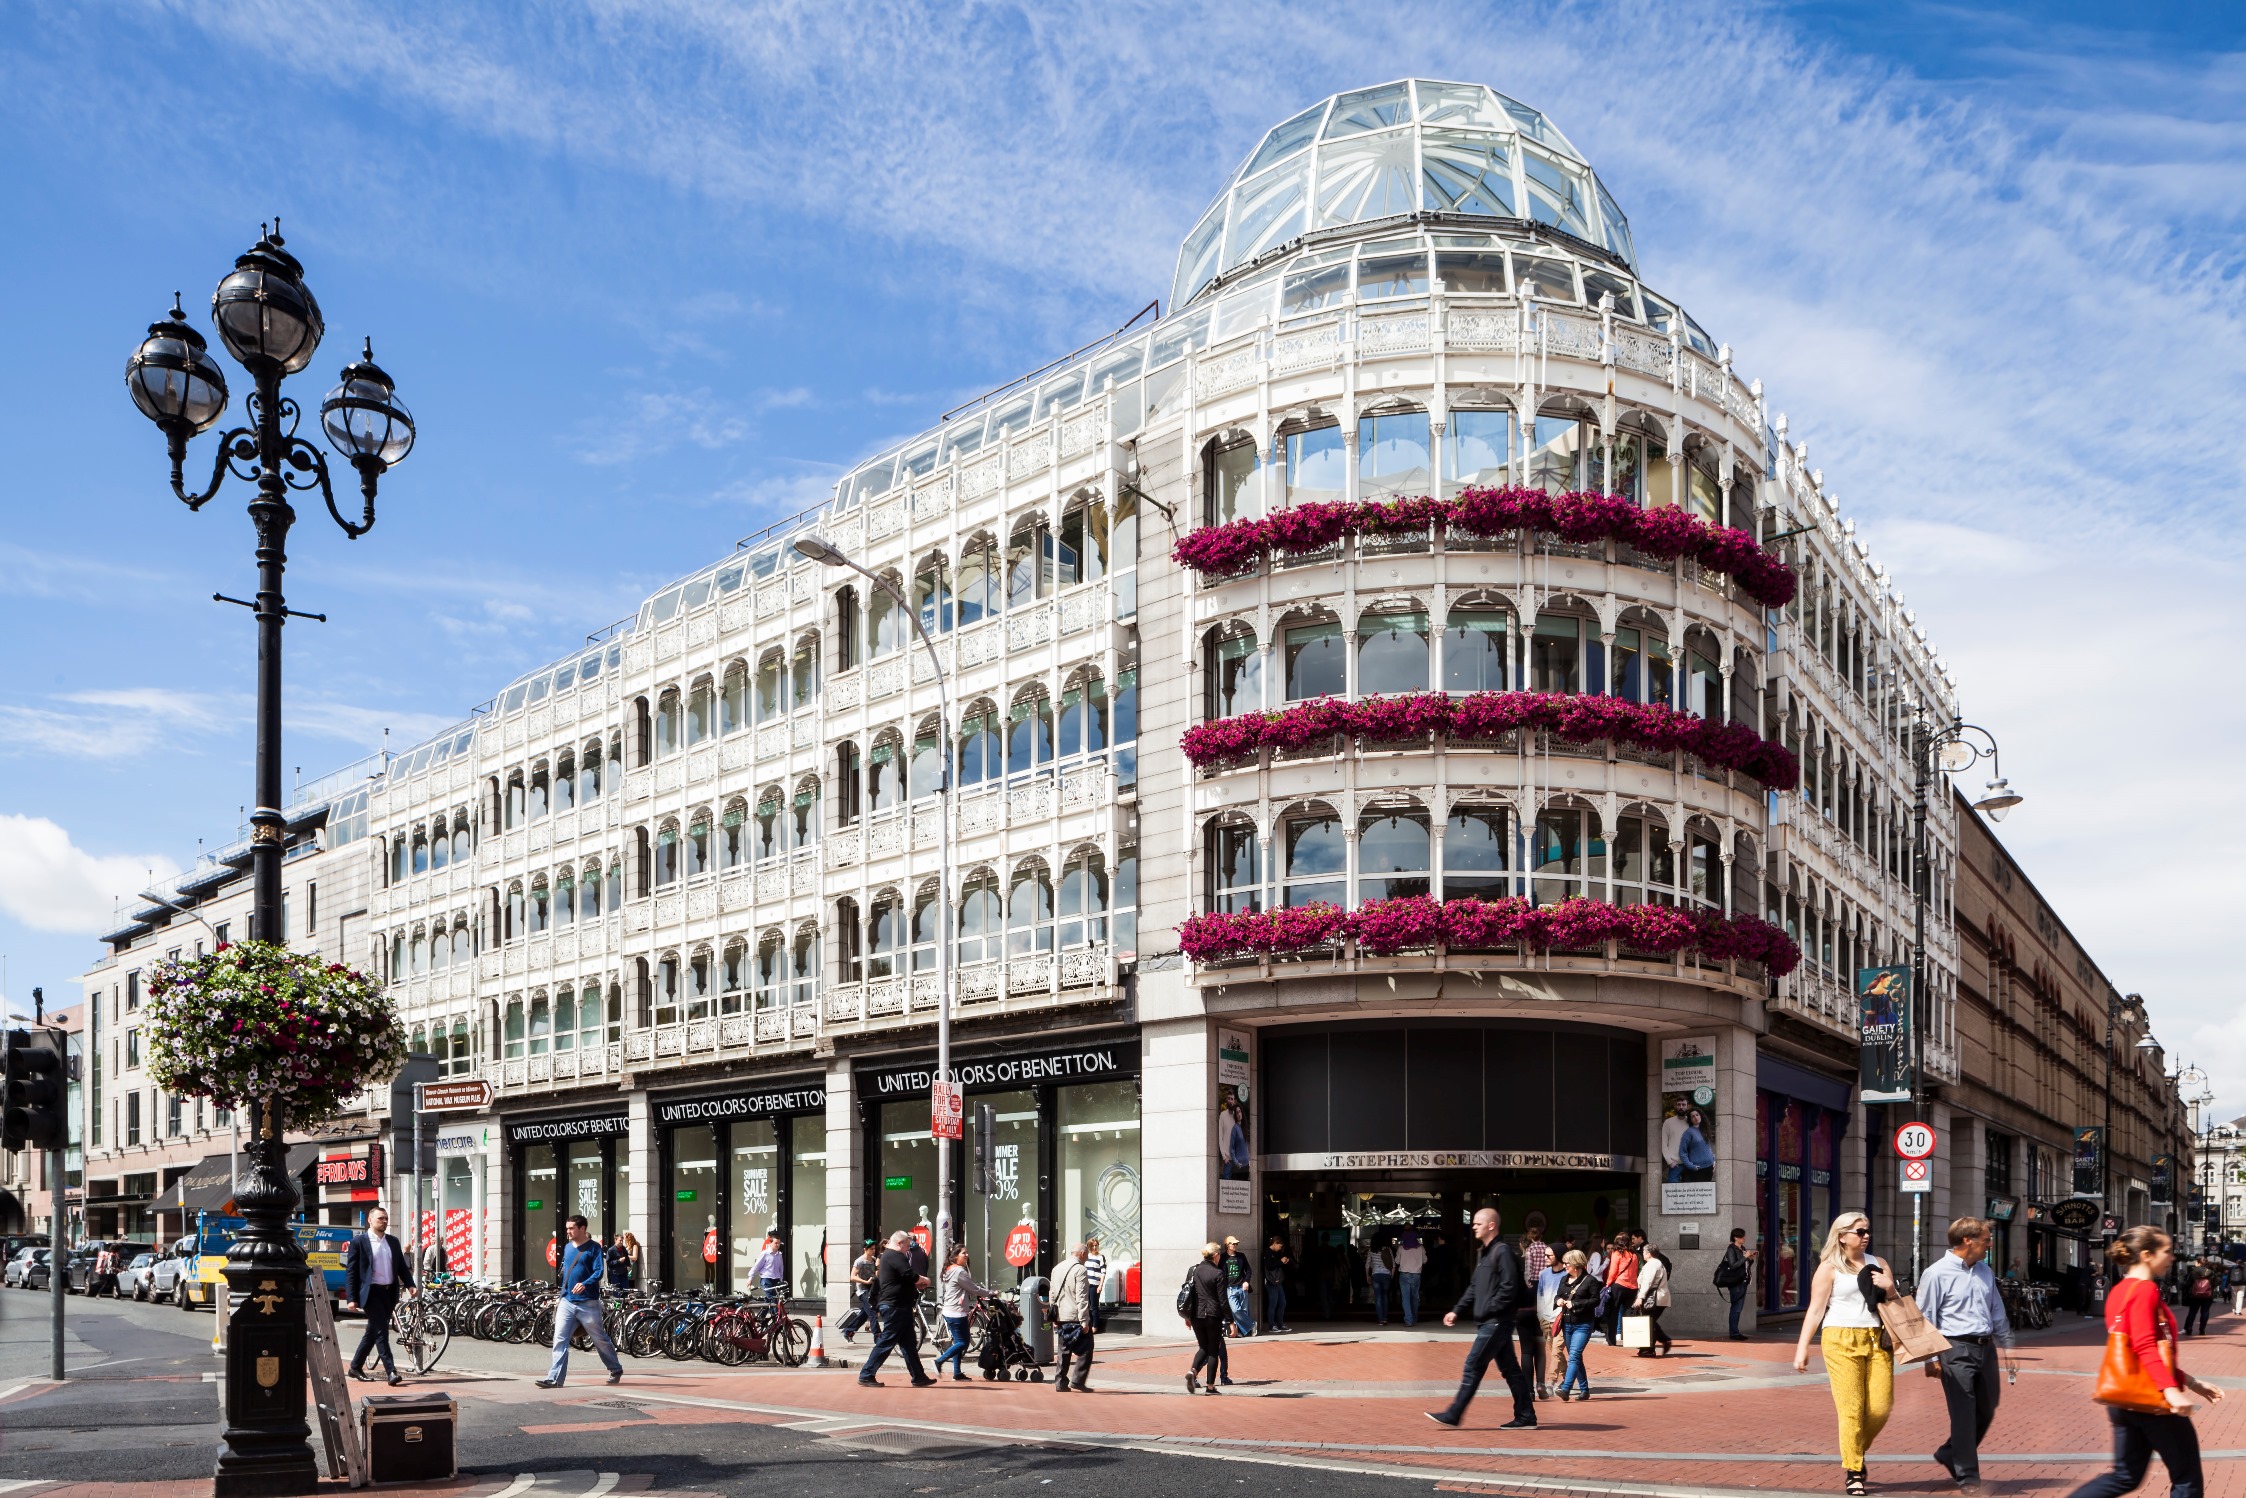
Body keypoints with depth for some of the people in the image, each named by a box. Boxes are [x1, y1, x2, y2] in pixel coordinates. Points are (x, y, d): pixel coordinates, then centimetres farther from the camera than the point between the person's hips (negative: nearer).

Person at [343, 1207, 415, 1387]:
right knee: (381, 1331, -12)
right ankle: (390, 1371, -12)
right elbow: (350, 1271, -6)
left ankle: (356, 1366, 26)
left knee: (373, 1332, 13)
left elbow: (402, 1266, 15)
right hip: (371, 1292, -6)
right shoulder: (358, 1241, -4)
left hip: (389, 1293, 6)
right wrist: (351, 1298, -12)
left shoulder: (393, 1242, 13)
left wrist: (410, 1284, -2)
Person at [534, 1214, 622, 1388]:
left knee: (600, 1339, 6)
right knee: (560, 1339, -7)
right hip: (567, 1302, 5)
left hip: (588, 1303, -5)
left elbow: (598, 1272, -16)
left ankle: (616, 1370, 24)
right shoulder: (568, 1248, 13)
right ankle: (555, 1378, -9)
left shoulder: (593, 1248, -6)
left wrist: (585, 1284, -32)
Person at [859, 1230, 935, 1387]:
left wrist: (918, 1282, 7)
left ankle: (919, 1377, 15)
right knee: (886, 1342, -7)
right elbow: (910, 1276, -22)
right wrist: (924, 1280, -3)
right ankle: (866, 1376, -4)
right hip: (896, 1307, -11)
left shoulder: (887, 1255, 20)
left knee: (909, 1343, 12)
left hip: (894, 1306, 11)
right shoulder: (895, 1256, -14)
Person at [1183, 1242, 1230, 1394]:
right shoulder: (1217, 1274, -10)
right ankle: (1210, 1385, 7)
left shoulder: (1192, 1271, 4)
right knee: (1214, 1350, 8)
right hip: (1213, 1316, -4)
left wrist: (1187, 1316, 20)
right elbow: (1222, 1300, -10)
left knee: (1203, 1347, 18)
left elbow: (1186, 1294, 9)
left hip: (1196, 1316, 4)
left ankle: (1193, 1371, -8)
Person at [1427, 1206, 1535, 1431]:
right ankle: (1525, 1417, 14)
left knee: (1473, 1365, -8)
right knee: (1509, 1368, 10)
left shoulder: (1503, 1252, -13)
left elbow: (1509, 1288, -20)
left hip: (1497, 1321, -10)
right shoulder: (1485, 1253, 17)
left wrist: (1488, 1310, -17)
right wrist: (1457, 1311, 13)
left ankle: (1453, 1414, -5)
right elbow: (1474, 1287, 21)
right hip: (1491, 1322, 10)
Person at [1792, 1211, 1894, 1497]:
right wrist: (1802, 1348, -7)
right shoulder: (1829, 1268, 4)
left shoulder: (1878, 1264, 18)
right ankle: (1853, 1472, 3)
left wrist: (1889, 1288, 0)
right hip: (1842, 1341, -4)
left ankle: (1857, 1453, 23)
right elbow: (1815, 1310, 0)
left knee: (1881, 1406, -4)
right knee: (1851, 1408, -7)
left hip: (1877, 1341, 4)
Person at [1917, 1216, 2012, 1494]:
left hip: (1985, 1348, 7)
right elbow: (1925, 1318, -9)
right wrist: (1932, 1357, -12)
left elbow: (1997, 1313, 22)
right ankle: (1968, 1476, 6)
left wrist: (2007, 1345, 21)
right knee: (1964, 1414, -5)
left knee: (1987, 1411, 14)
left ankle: (1949, 1454, 33)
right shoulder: (1937, 1274, -10)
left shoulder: (1984, 1272, 12)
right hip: (1956, 1349, -7)